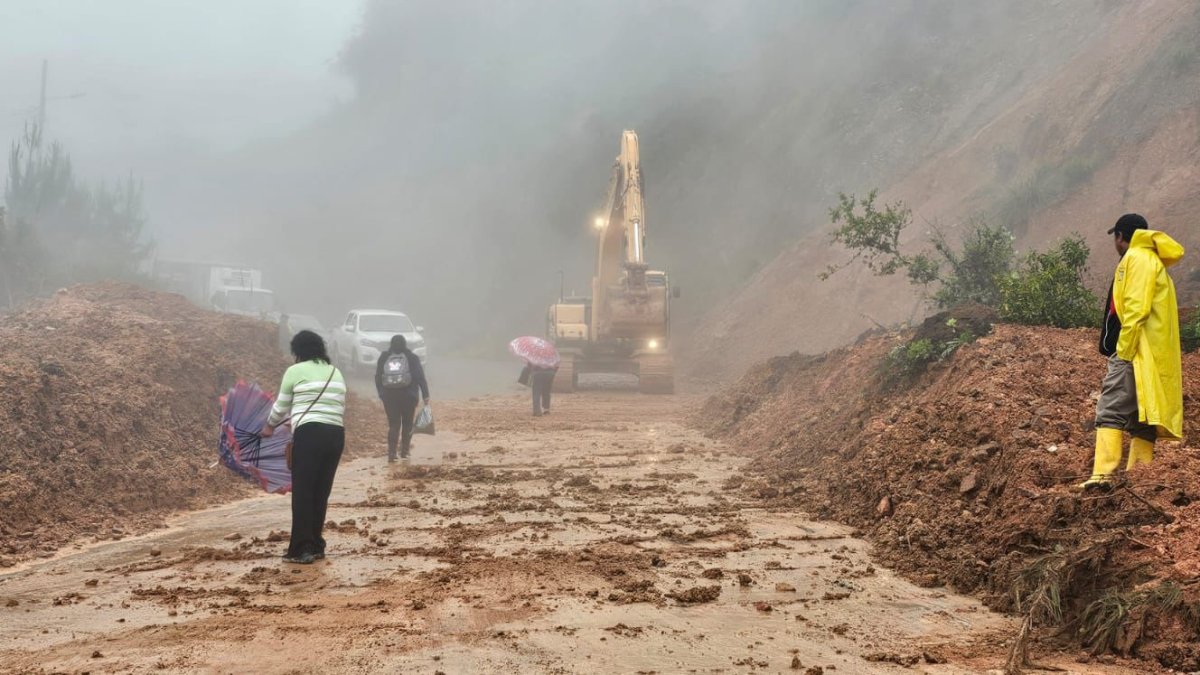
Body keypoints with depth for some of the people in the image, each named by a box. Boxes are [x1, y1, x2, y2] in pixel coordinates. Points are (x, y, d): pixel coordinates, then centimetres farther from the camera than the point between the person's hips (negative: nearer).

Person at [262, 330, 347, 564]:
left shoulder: (296, 371, 3)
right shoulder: (335, 372, 19)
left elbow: (281, 407, 11)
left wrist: (269, 427, 29)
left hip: (310, 433, -6)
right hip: (336, 434, 6)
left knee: (302, 492, -2)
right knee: (321, 493, 12)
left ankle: (302, 549, -6)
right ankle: (316, 546, 16)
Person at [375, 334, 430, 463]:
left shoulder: (384, 358, 4)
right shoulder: (412, 358, -3)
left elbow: (378, 378, 7)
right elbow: (420, 378, -7)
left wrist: (382, 394, 16)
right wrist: (425, 395, -3)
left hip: (389, 396, 2)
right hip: (408, 396, -2)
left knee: (393, 424, 7)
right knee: (407, 424, 11)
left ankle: (391, 453, -4)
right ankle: (404, 452, 8)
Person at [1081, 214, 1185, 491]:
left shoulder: (1136, 258, -5)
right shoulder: (1152, 261, 25)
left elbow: (1136, 308, -16)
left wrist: (1124, 350, -18)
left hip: (1134, 352, -10)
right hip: (1154, 355, 10)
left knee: (1111, 412, -16)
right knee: (1142, 418, 6)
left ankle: (1103, 474, -26)